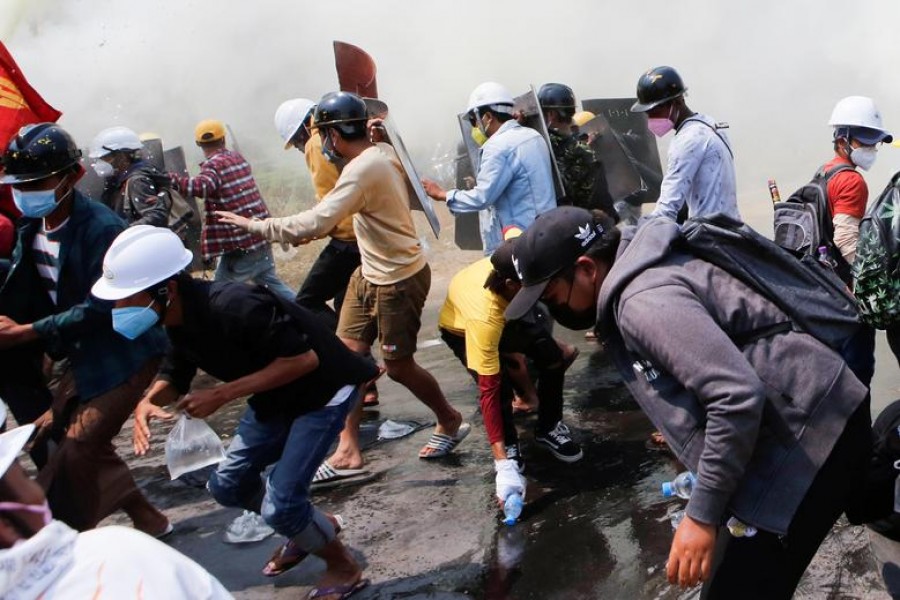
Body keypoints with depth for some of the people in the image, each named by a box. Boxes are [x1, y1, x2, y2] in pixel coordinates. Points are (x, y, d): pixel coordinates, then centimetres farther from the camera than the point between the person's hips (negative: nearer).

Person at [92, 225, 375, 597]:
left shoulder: (233, 306, -34)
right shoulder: (180, 317, -6)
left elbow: (303, 359, -31)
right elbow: (176, 373, 8)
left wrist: (221, 395, -29)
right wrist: (148, 402, -15)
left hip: (323, 389, -9)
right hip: (276, 395, 9)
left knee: (279, 505, -13)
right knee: (228, 485, 12)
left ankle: (344, 568, 16)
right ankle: (315, 526, 35)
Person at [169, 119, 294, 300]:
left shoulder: (213, 165, -13)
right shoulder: (238, 158, 10)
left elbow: (202, 186, -33)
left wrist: (168, 178, -41)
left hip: (241, 244, -7)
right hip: (261, 234, 7)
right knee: (269, 280, 22)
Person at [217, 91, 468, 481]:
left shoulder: (363, 170, -26)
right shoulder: (381, 153, 2)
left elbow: (316, 222, -33)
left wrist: (255, 226, -23)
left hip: (399, 280, -10)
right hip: (371, 273, 10)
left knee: (398, 366, 5)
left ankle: (450, 423, 30)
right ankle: (348, 452, 15)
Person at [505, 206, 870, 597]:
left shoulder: (643, 299, -25)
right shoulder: (638, 271, 7)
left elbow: (737, 397, -30)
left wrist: (703, 515, -24)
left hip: (812, 433, -10)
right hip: (796, 425, 10)